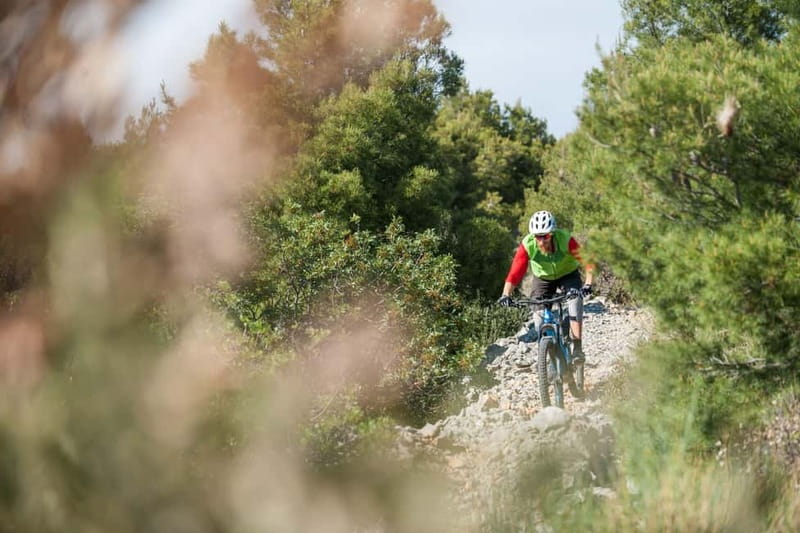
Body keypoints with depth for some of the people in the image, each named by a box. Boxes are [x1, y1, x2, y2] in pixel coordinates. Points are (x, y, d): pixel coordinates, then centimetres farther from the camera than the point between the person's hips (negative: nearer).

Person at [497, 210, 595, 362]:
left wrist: (588, 285, -53)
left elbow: (588, 263, -38)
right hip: (543, 278, 2)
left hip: (568, 274, -2)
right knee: (538, 312, -14)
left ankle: (577, 349, -22)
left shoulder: (565, 240, -35)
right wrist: (506, 295, -46)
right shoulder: (527, 245, -31)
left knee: (575, 301, -26)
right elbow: (515, 272, -32)